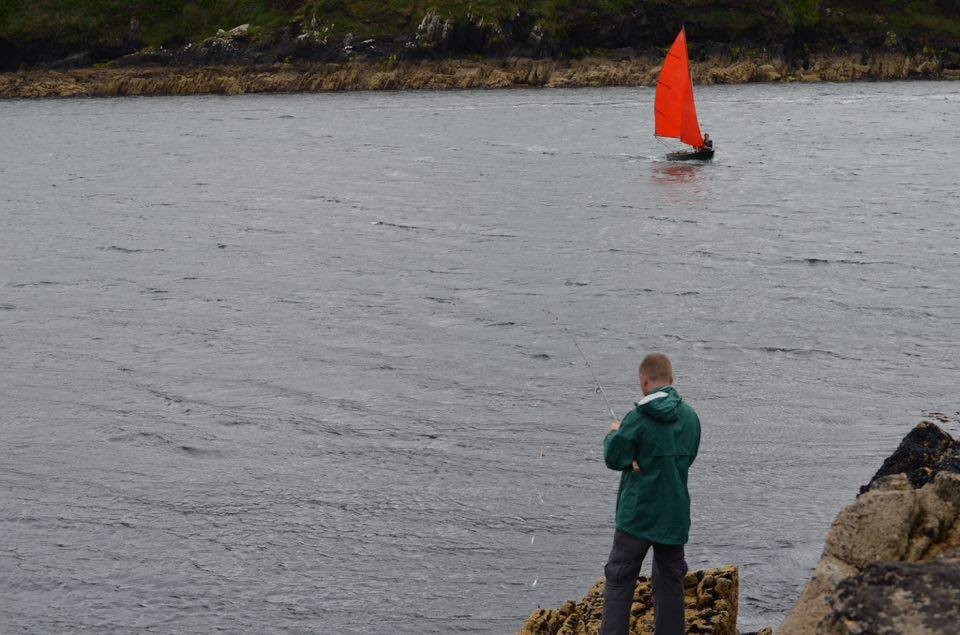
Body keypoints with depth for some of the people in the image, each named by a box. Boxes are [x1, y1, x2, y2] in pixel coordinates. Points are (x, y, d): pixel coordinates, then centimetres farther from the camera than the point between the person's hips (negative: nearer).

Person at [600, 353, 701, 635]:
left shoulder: (638, 418, -16)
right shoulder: (690, 416, 2)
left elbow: (614, 458, -11)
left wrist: (613, 434, 9)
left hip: (637, 513, -5)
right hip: (675, 515, 5)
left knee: (619, 580, 2)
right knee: (670, 580, 15)